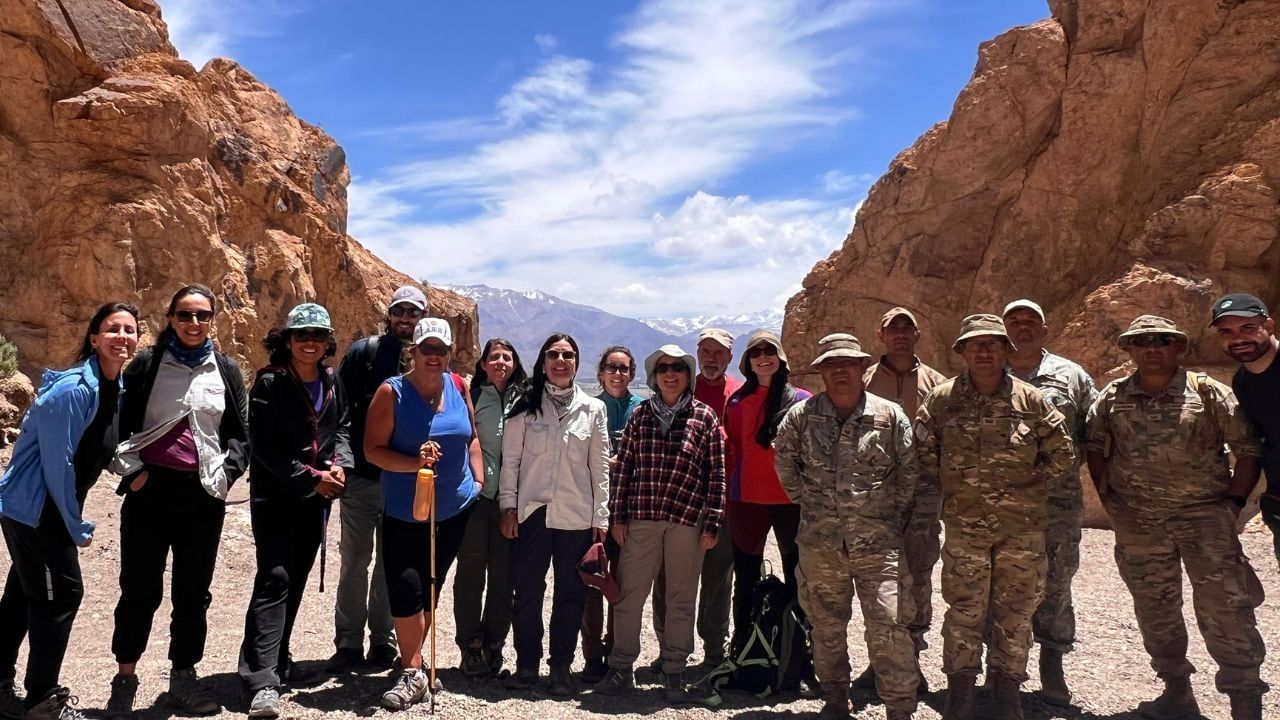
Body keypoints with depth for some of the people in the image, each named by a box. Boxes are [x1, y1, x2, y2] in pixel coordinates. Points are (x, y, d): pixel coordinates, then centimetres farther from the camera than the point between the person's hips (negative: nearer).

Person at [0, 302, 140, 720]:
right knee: (62, 592, -3)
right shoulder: (72, 390, -23)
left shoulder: (114, 388, 4)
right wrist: (77, 527, -14)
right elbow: (57, 463, -21)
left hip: (50, 508, 9)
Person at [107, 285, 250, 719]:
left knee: (193, 590, 8)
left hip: (203, 494, 2)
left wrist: (226, 473, -3)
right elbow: (119, 422, 4)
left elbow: (239, 434, 10)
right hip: (150, 489, -2)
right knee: (140, 588, 4)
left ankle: (184, 676, 21)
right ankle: (124, 679, 19)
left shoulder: (226, 371, 8)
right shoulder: (146, 364, 3)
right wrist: (131, 470, -6)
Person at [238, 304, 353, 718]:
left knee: (297, 579, 13)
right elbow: (263, 446, -13)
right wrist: (310, 478, -17)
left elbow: (342, 427, 13)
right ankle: (262, 682, -13)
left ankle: (278, 661, 29)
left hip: (317, 497, 6)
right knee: (274, 578, -12)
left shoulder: (332, 382, 7)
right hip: (274, 494, -5)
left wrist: (340, 464, -7)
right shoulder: (269, 383, -9)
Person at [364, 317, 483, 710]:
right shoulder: (392, 392, -10)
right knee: (405, 591, -8)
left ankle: (415, 663, 31)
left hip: (455, 510, 4)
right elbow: (373, 449, -12)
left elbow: (471, 438, 13)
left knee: (429, 590, 14)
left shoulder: (458, 386, 1)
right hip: (403, 513, -3)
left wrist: (479, 481, 3)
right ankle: (413, 673, 10)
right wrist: (415, 462, -27)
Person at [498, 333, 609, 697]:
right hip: (531, 512, 0)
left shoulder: (593, 409, 4)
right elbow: (510, 459, 3)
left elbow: (600, 466, 4)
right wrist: (508, 506, -3)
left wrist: (601, 517, 1)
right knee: (527, 592, 5)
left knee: (571, 595, 6)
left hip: (576, 516, 0)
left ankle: (560, 667, 19)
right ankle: (526, 664, 21)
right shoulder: (525, 406, 4)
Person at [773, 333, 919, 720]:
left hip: (878, 543, -2)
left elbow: (911, 470, 5)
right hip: (820, 544, 2)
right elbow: (784, 461, 15)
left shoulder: (890, 415, -3)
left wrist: (892, 510, 5)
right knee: (826, 626, 13)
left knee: (889, 628, -3)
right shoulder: (801, 415, 0)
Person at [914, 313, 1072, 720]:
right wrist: (950, 486, 4)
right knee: (964, 610, 4)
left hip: (1023, 527, 1)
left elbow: (1061, 454, 8)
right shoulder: (941, 400, -2)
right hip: (964, 526, -1)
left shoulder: (1031, 401, -1)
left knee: (1015, 612, 10)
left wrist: (1029, 484, 4)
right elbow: (923, 452, 7)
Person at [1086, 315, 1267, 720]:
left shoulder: (1208, 393, -4)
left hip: (1205, 516, -3)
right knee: (1155, 611, 13)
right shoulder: (1112, 398, 3)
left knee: (1225, 610, -6)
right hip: (1139, 524, 3)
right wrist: (1108, 500, 5)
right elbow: (1096, 449, 13)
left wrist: (1234, 501, -6)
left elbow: (1250, 446, -1)